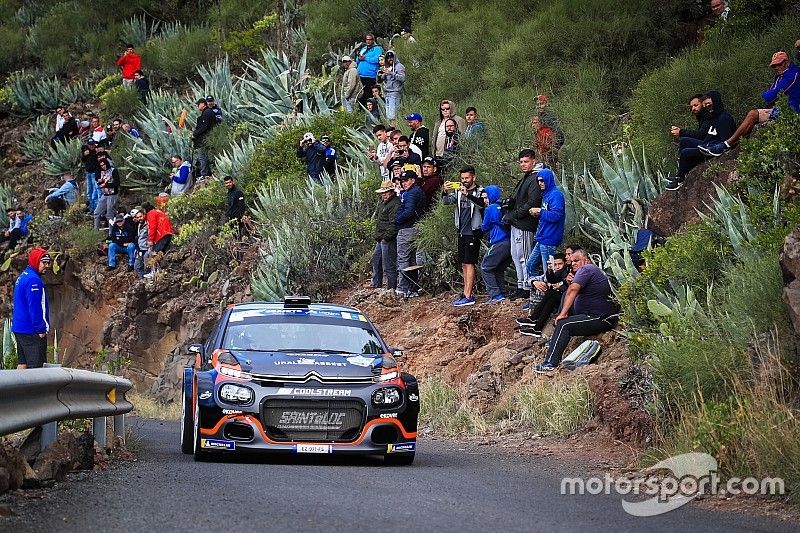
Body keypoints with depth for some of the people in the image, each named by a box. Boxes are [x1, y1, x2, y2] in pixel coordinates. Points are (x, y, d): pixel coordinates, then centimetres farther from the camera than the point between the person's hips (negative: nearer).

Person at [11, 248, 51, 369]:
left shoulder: (22, 276, 16)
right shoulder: (33, 280, -17)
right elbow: (35, 307, -21)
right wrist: (41, 329, -17)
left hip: (19, 329, 10)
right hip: (31, 331, -10)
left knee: (22, 363, 12)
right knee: (36, 366, -9)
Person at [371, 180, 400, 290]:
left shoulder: (395, 204, -17)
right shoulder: (383, 202, 17)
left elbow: (394, 223, -23)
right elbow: (377, 218, 28)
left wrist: (387, 236, -22)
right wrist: (378, 236, 19)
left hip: (389, 240, -11)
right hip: (380, 239, 11)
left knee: (388, 265, -7)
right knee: (375, 261, 20)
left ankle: (391, 288, -2)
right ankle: (376, 286, 31)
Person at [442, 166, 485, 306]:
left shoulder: (479, 192, -5)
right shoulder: (459, 192, 11)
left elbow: (481, 203, -25)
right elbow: (446, 201, 1)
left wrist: (467, 194, -39)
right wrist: (444, 192, -20)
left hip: (473, 233, -7)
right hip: (462, 232, 7)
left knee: (469, 263, -10)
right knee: (464, 264, 8)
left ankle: (468, 296, -13)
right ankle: (468, 294, 13)